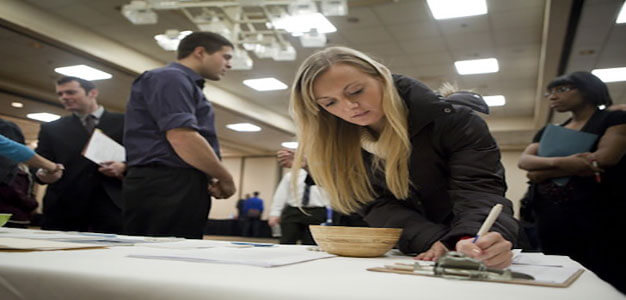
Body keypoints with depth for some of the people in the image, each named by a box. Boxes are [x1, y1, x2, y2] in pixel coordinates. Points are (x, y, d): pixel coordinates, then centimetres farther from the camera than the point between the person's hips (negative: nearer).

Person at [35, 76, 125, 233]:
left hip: (111, 210, -2)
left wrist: (124, 167, -11)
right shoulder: (51, 129, 19)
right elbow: (39, 164, 12)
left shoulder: (124, 122, 10)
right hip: (63, 211, 3)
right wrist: (43, 174, -10)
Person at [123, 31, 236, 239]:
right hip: (167, 187, -10)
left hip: (175, 188, 10)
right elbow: (181, 137, -20)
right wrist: (225, 178, -9)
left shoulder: (185, 84, 25)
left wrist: (209, 179, 7)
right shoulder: (170, 78, -6)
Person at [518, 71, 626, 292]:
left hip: (600, 221, -5)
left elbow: (605, 159, -13)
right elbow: (524, 160, 2)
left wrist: (542, 173, -6)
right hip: (552, 223, 5)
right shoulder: (548, 132, 19)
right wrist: (560, 162, -20)